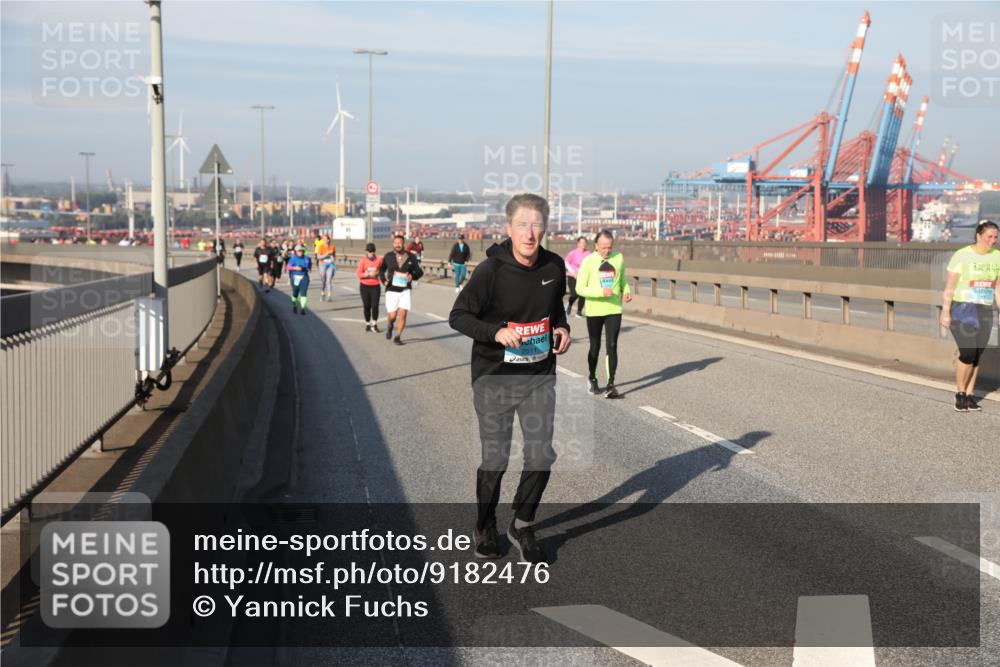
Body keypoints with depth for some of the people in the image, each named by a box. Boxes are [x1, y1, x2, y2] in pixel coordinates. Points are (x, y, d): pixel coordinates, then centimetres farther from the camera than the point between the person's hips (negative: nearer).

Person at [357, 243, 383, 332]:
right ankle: (367, 324, 21)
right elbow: (359, 274, -5)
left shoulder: (379, 259, 1)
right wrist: (368, 274, -18)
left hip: (375, 286, 0)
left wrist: (377, 273, -6)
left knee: (375, 305, -10)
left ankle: (374, 324, 1)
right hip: (365, 286, 0)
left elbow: (382, 270, 15)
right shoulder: (363, 260, -2)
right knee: (366, 305, 5)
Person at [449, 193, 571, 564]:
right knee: (495, 459, 6)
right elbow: (458, 317, -10)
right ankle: (485, 528, 31)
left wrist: (562, 327, -1)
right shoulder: (491, 270, -16)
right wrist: (497, 332, -26)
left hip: (540, 377, 4)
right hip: (494, 379, -4)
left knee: (542, 455, 3)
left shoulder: (554, 266, -1)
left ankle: (522, 526, 25)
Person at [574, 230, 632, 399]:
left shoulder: (619, 258, 1)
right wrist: (601, 292, -22)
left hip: (614, 310, 1)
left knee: (612, 347, -8)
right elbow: (580, 288, -10)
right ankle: (592, 378, 35)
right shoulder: (588, 261, -8)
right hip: (594, 311, -1)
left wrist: (626, 290, -2)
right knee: (595, 347, 11)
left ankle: (611, 385, -6)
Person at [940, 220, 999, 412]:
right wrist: (945, 312, -14)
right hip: (962, 310, -5)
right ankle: (960, 394, 6)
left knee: (976, 357, 6)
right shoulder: (961, 256, -11)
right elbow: (949, 286, -10)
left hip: (984, 313, 5)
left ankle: (969, 396, 18)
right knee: (968, 354, -13)